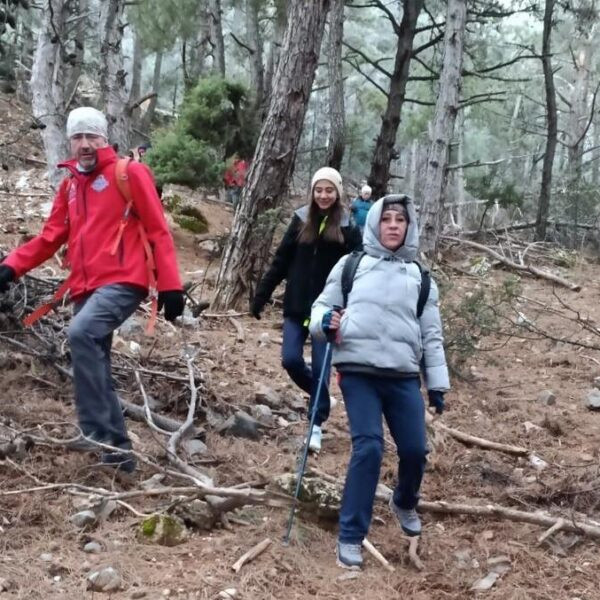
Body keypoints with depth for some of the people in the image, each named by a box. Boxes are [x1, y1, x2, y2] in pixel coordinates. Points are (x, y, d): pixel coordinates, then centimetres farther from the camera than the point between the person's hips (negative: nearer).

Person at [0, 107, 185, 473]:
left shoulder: (129, 173, -1)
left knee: (81, 332, -30)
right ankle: (119, 449, 20)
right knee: (95, 370, 8)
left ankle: (96, 429, -24)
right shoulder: (70, 184, 17)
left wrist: (170, 285, -11)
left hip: (123, 282, -7)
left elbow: (158, 231, -5)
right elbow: (51, 237, 15)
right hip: (86, 288, 7)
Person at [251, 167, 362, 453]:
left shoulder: (347, 228, -4)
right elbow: (280, 262, 6)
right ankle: (319, 394, 27)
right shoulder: (301, 220, 2)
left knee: (320, 367, -1)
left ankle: (316, 425, 12)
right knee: (291, 360, -2)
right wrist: (260, 296, 4)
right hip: (296, 306, 3)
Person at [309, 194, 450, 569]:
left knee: (415, 450, 2)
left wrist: (438, 384, 10)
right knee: (369, 448, -14)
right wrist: (325, 322, -13)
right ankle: (350, 536, -2)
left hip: (403, 376, 3)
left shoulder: (419, 277, 13)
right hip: (358, 371, -2)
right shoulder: (351, 265, 8)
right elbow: (322, 305, 12)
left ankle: (405, 503, 37)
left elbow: (431, 334, 14)